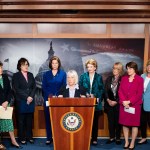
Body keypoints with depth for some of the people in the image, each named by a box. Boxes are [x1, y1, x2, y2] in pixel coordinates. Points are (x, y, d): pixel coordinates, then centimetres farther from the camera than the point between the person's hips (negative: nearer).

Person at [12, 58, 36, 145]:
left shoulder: (31, 75, 15)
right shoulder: (16, 76, 1)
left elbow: (34, 87, 9)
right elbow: (16, 89, -7)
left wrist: (31, 97, -7)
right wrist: (26, 97, -12)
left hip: (31, 101, 4)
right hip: (21, 101, -4)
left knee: (30, 120, 6)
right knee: (21, 120, 1)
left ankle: (29, 137, 16)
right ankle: (22, 138, 9)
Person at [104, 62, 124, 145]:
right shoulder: (109, 79, 9)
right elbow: (105, 91, 6)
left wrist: (116, 101, -12)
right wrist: (108, 100, -7)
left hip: (118, 104, -4)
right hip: (109, 103, 4)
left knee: (118, 121, 4)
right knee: (110, 121, 8)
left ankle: (118, 138, 16)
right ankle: (112, 137, 20)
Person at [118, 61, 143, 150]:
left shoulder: (140, 79, -2)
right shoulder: (124, 78, 9)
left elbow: (139, 94, -7)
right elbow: (120, 91, 4)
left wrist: (129, 102, -14)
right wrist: (123, 101, -11)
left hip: (135, 105, -3)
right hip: (124, 105, 3)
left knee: (134, 124, 2)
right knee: (125, 124, 6)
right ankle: (126, 142, 18)